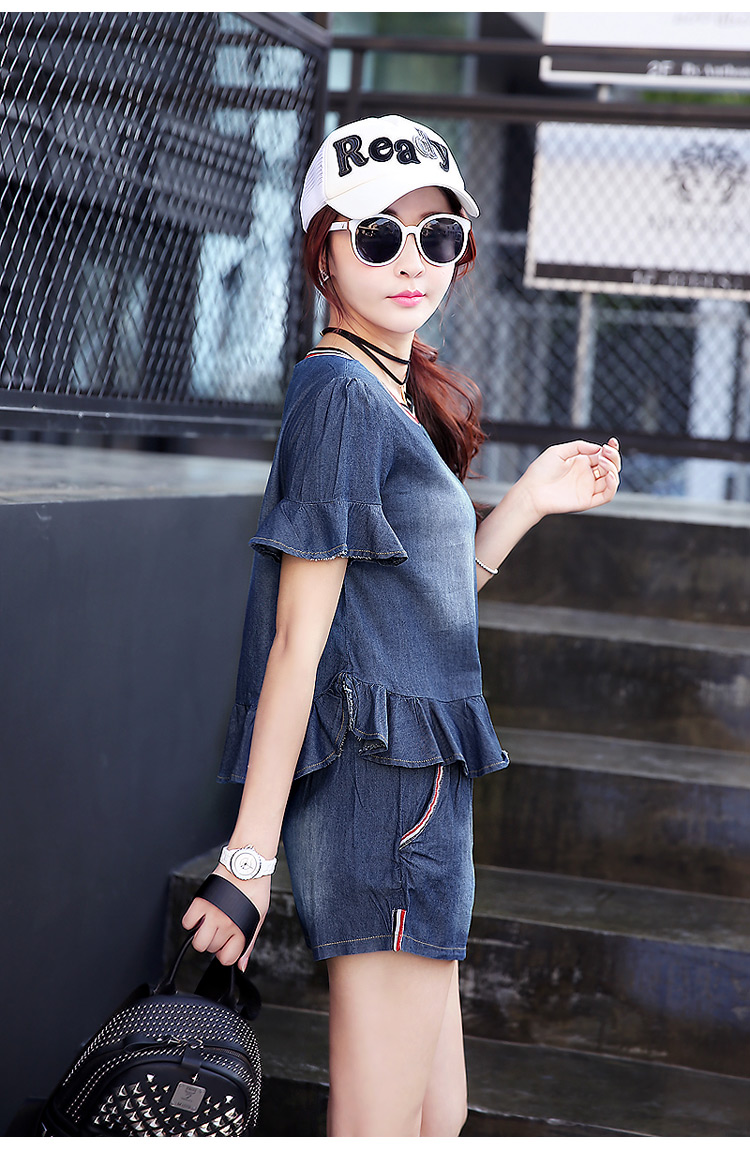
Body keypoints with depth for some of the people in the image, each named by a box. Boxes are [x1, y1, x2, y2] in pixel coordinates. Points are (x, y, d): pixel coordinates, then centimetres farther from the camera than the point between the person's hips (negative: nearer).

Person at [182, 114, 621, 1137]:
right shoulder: (344, 395, -12)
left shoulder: (392, 397, 17)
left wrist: (530, 502, 14)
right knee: (382, 1125, -2)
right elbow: (300, 640, -17)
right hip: (387, 785, -10)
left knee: (438, 1116, 18)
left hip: (415, 780, 10)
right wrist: (250, 855, -18)